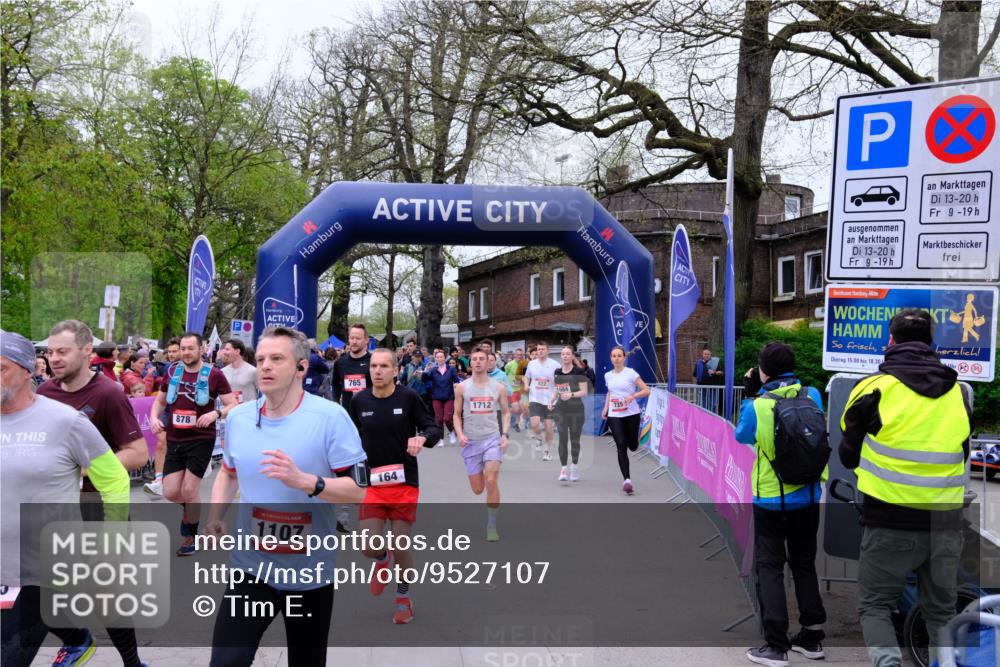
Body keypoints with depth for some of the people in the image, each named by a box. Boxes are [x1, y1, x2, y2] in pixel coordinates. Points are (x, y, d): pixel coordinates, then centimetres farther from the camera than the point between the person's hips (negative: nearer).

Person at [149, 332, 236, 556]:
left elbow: (233, 405, -8)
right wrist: (154, 417, -2)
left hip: (201, 439, -4)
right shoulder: (173, 372, 6)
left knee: (188, 491, -3)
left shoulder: (214, 374, -7)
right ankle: (192, 509, 35)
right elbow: (160, 401, 18)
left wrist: (215, 413, -26)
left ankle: (190, 537, 19)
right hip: (174, 440, 4)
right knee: (171, 493, 0)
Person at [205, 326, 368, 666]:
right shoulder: (237, 416, 1)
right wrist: (214, 517, 2)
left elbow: (356, 490, -16)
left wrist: (304, 481, -31)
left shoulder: (331, 416, -14)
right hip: (251, 568, 3)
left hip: (311, 572, -3)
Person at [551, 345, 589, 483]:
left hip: (576, 409, -3)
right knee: (562, 439, -3)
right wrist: (551, 400, 1)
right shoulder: (557, 372, 8)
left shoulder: (579, 372, -5)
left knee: (575, 439, 4)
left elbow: (584, 391, -7)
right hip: (561, 410, 3)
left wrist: (571, 394, -22)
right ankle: (564, 468, 0)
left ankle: (574, 466, 19)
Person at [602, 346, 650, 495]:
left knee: (633, 446, 7)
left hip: (631, 414, -2)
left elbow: (646, 390, -7)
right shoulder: (607, 375, 8)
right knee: (621, 446, -11)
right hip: (614, 415, 2)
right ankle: (627, 479, -16)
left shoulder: (631, 373, -6)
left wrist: (633, 396, -23)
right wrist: (606, 408, 12)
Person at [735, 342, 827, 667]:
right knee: (804, 564, 18)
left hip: (771, 499, -4)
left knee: (769, 567, 5)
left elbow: (742, 436, 2)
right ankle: (811, 637, 25)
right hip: (808, 497, 4)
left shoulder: (757, 406, -17)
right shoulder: (813, 395, -8)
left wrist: (749, 396, 7)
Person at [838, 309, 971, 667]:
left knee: (875, 605, 9)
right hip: (946, 524, 4)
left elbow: (848, 456, 2)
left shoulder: (875, 388, -8)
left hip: (890, 521, -4)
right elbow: (962, 455, 19)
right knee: (942, 610, 19)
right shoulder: (957, 392, 6)